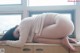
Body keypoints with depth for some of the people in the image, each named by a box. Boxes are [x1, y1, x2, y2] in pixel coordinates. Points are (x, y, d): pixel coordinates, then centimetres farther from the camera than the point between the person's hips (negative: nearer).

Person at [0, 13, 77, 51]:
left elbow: (20, 43, -12)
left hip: (63, 24, -9)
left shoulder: (24, 23, -4)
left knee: (35, 38, -2)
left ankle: (62, 41, -8)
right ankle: (66, 39, 8)